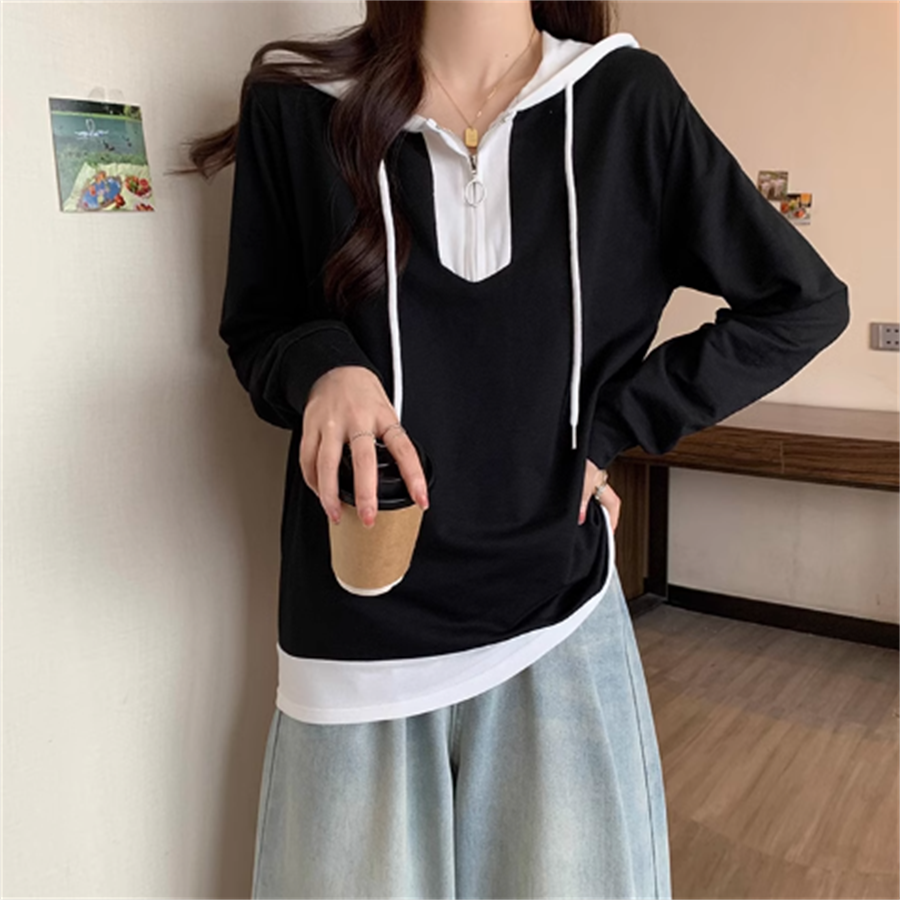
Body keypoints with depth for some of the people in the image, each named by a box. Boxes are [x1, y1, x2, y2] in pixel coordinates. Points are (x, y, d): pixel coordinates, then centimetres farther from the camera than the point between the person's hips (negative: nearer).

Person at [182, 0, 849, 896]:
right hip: (360, 642, 0)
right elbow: (253, 330, 9)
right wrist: (321, 365, -15)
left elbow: (805, 302, 2)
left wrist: (604, 427, -4)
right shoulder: (295, 106, -2)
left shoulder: (624, 97, -2)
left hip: (556, 621, 1)